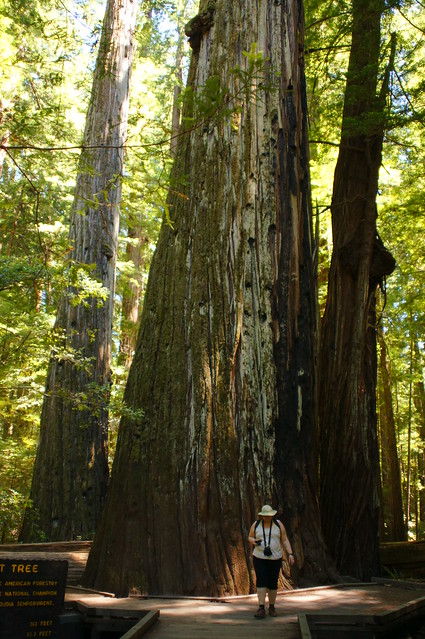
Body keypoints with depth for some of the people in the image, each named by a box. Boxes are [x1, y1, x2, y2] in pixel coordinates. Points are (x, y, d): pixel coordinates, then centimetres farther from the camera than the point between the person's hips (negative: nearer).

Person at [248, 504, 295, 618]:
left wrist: (290, 554, -9)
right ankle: (261, 609, -10)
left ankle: (272, 607, 21)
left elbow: (285, 540, 1)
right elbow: (250, 537, 10)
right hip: (259, 558, 0)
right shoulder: (256, 525, -2)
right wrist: (254, 541, -13)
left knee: (273, 584, 5)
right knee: (261, 582, -10)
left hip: (275, 558, 1)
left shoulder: (278, 524, -2)